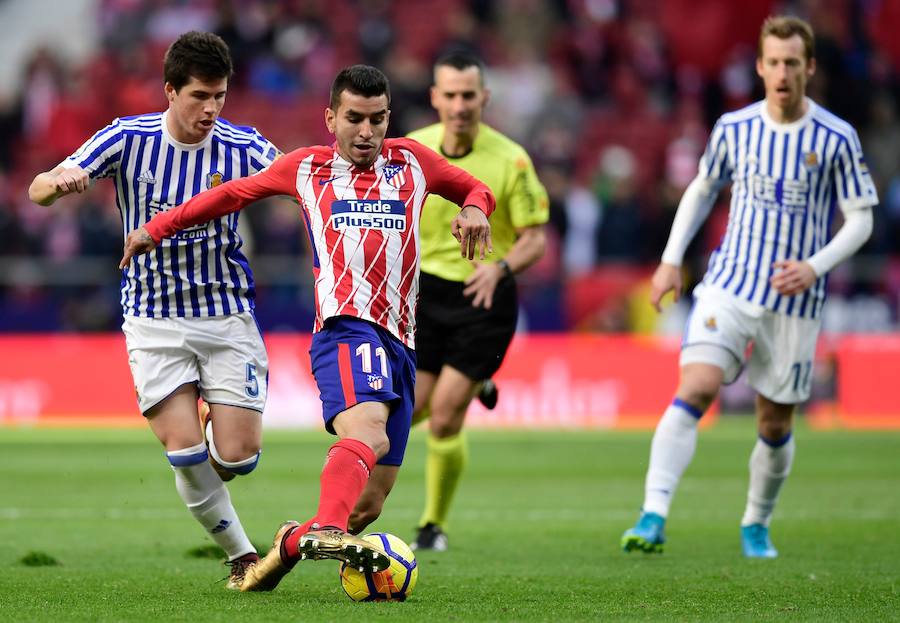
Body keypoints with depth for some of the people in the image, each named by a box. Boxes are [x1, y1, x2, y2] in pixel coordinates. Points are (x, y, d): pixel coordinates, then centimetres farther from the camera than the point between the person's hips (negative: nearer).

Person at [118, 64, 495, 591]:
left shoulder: (413, 162, 20)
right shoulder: (305, 168, 16)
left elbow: (477, 190, 33)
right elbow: (235, 193, 30)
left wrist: (474, 210, 9)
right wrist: (156, 229, 29)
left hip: (401, 344, 4)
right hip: (348, 328, -4)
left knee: (369, 503, 3)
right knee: (366, 433, -36)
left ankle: (292, 543, 27)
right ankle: (325, 528, -58)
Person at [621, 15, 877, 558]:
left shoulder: (837, 139, -5)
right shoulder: (734, 128, 2)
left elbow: (861, 219, -1)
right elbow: (702, 189, 18)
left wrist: (814, 267, -15)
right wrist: (671, 259, 11)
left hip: (795, 303, 0)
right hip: (730, 285, 0)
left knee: (775, 425, 7)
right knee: (695, 390, -20)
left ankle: (757, 524, 31)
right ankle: (653, 517, -27)